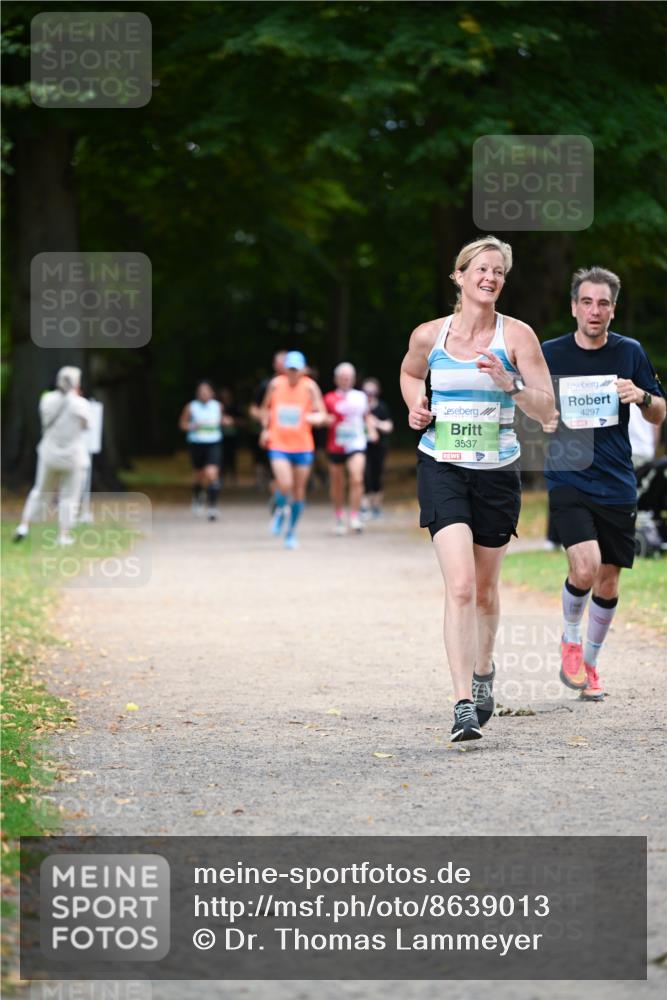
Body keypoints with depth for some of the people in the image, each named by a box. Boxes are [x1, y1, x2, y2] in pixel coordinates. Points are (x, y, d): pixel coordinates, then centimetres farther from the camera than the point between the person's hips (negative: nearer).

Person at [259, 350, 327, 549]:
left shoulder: (309, 387, -4)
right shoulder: (276, 384, 1)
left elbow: (321, 414, -6)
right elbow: (265, 408, 18)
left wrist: (314, 418, -28)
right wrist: (265, 429, 6)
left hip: (303, 446, 0)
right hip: (278, 445, 0)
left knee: (299, 491, 6)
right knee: (284, 485, -19)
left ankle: (291, 531, 23)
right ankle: (279, 512, 13)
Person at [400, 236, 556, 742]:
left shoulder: (517, 335, -4)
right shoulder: (428, 335, 1)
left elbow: (547, 410, -7)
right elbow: (410, 373, 25)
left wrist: (510, 383, -23)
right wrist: (415, 406, 6)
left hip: (497, 471, 1)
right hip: (442, 468, -1)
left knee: (484, 587, 15)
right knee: (460, 585, -17)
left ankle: (484, 669, 44)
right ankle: (464, 705, -21)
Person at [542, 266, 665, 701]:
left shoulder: (630, 352, 4)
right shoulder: (550, 354, -1)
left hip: (617, 484, 3)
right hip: (568, 478, -3)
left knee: (608, 580, 7)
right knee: (585, 567, -21)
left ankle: (589, 664, 28)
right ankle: (570, 640, 8)